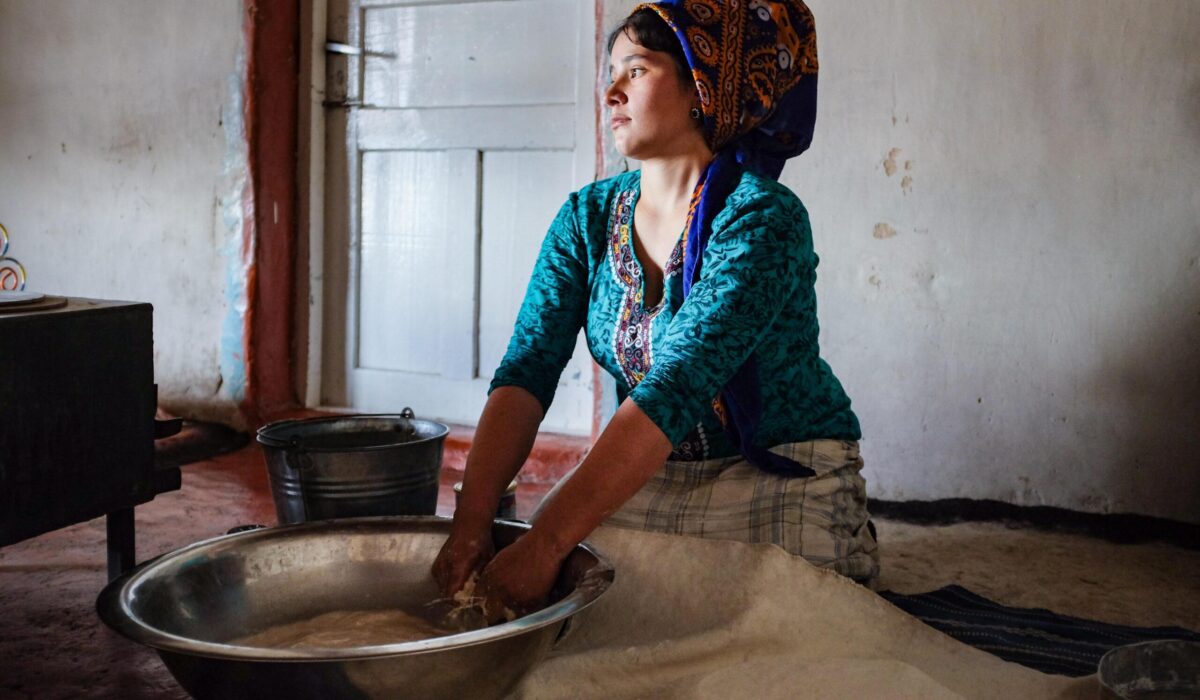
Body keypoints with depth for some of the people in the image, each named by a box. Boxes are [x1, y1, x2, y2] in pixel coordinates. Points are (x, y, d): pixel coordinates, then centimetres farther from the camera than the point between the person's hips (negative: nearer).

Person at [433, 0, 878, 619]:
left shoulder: (762, 220, -20)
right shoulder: (588, 217, 0)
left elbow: (675, 389, -31)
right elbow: (526, 372, -9)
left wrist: (545, 544, -36)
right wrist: (472, 519, -25)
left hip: (783, 483, -4)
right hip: (641, 474, 4)